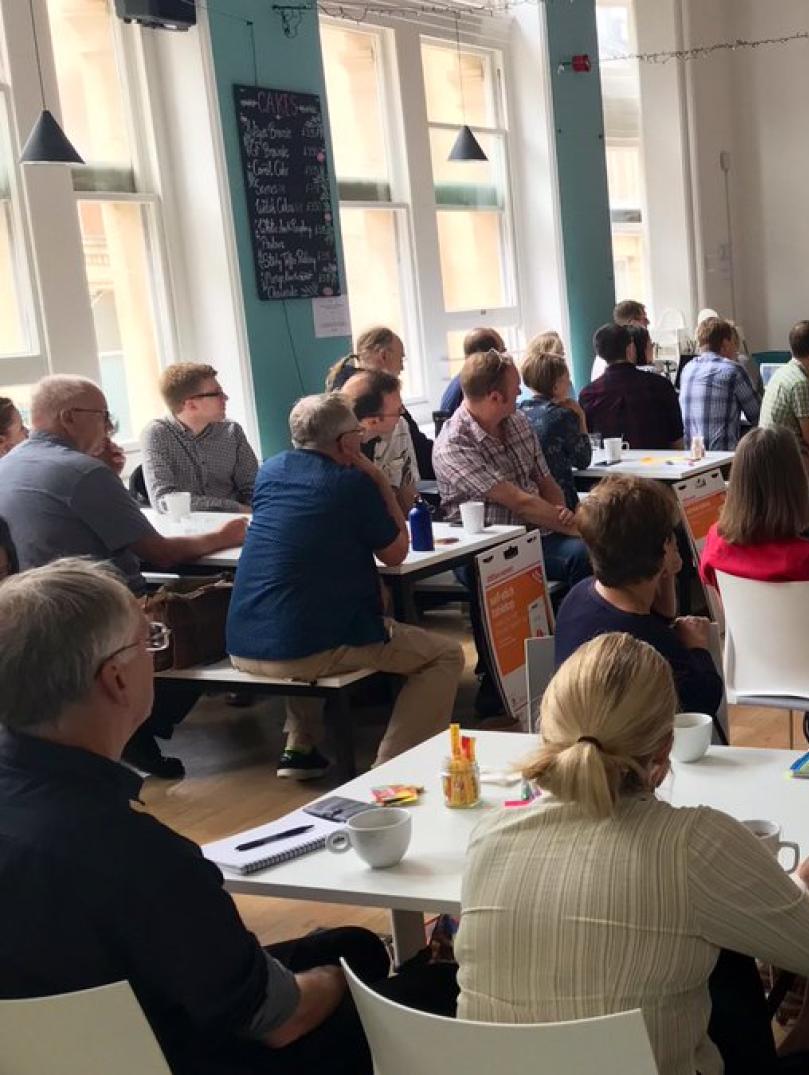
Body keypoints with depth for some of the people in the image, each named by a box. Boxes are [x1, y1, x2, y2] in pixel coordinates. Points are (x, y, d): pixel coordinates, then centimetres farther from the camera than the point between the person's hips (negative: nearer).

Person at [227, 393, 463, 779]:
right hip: (309, 651, -7)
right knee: (445, 655, 7)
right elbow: (395, 553, 6)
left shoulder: (271, 470, 12)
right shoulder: (353, 482, -6)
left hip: (242, 648, 7)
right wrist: (380, 481, 9)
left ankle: (299, 748, 32)